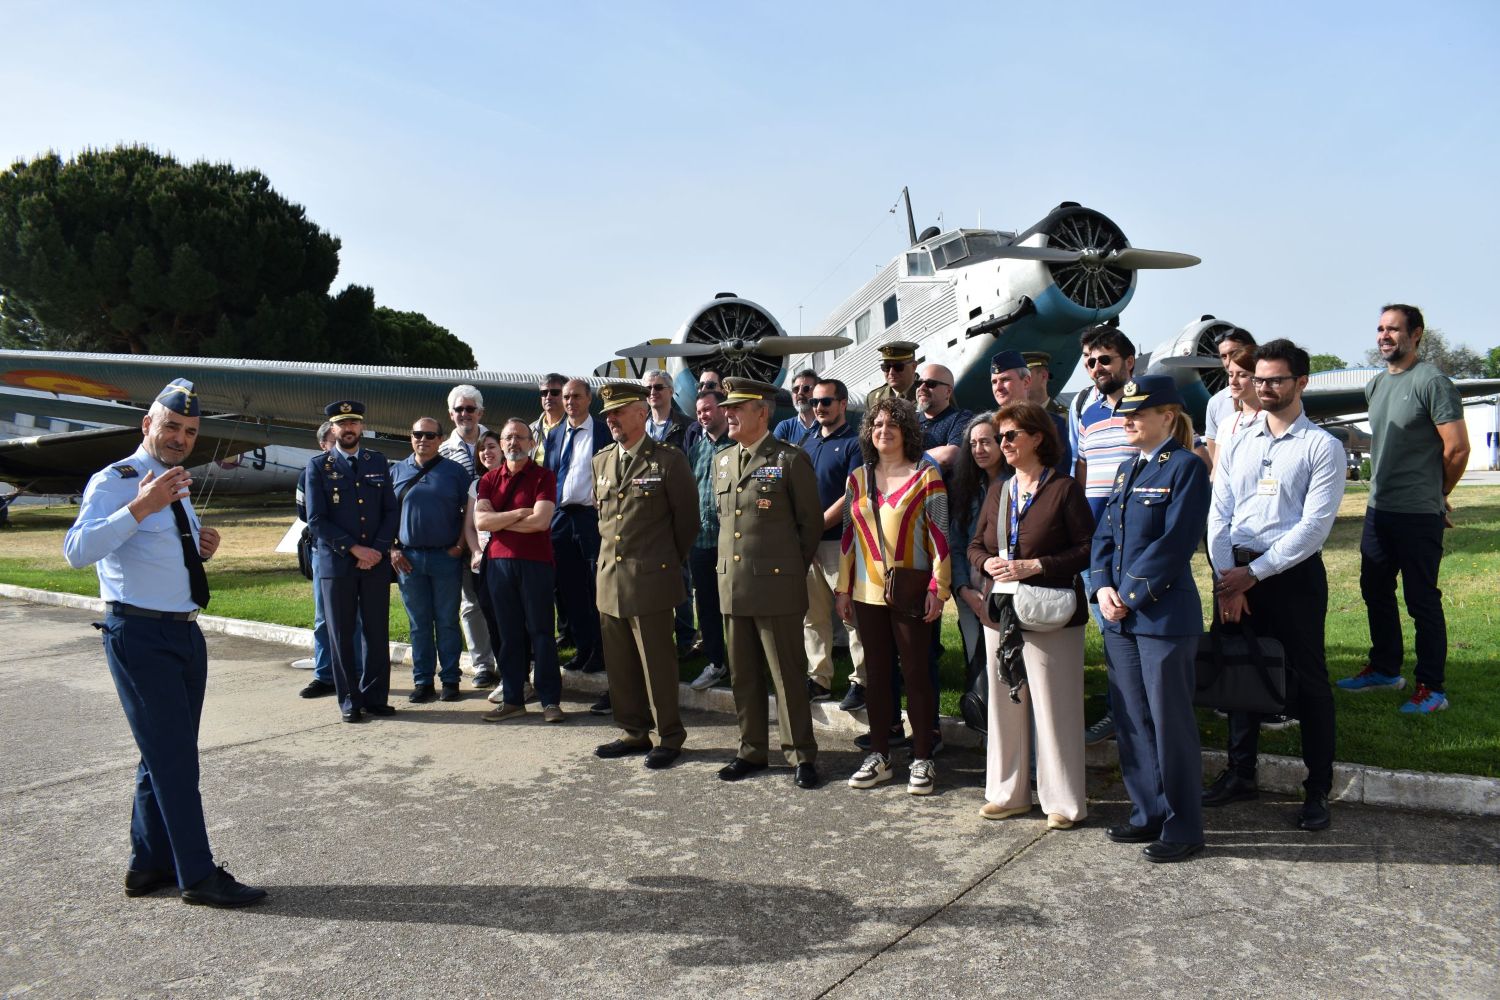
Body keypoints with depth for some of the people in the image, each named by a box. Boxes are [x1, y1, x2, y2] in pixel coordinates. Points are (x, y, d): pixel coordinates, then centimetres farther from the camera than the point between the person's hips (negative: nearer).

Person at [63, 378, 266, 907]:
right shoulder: (114, 481, -11)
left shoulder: (178, 487, 16)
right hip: (139, 635, -9)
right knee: (173, 757, -6)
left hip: (184, 632, 9)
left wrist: (203, 546, 6)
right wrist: (140, 507, -38)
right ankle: (198, 876, 2)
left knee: (167, 755, 16)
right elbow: (77, 551, -27)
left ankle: (149, 864, 29)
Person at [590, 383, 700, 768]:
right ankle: (635, 733, 27)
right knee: (619, 664, 13)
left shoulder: (669, 460, -8)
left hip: (650, 579, -6)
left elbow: (687, 519, -1)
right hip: (609, 578, 6)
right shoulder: (601, 461, 11)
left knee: (657, 663, 1)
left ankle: (669, 737, 15)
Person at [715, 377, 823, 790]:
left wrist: (794, 568, 2)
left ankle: (801, 755, 13)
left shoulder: (791, 460, -7)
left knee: (788, 674, 1)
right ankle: (752, 751, 25)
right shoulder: (723, 461, 13)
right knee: (743, 675, 13)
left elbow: (811, 521, -2)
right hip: (732, 585, 6)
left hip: (776, 586, -6)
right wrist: (729, 564, 15)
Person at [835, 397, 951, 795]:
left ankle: (922, 759, 14)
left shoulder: (926, 477, -4)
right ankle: (879, 756, 20)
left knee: (916, 672, 3)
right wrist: (842, 588, 9)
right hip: (867, 593, 4)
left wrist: (938, 588, -11)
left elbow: (939, 536, -6)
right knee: (876, 673, 10)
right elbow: (848, 536, 11)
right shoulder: (857, 479, 9)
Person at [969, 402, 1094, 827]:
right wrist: (988, 563, -5)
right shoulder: (997, 491, 13)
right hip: (1000, 616, 6)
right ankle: (1008, 792, 25)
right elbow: (975, 546, 18)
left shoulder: (1064, 489, -6)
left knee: (1055, 708, 0)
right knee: (1004, 705, 12)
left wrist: (1035, 565, -18)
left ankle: (1064, 802, 13)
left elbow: (1088, 549, -10)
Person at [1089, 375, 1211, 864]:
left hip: (1164, 615, -8)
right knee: (1130, 720, 14)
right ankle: (1148, 814, 27)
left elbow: (1174, 544, -16)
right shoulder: (1128, 470, 15)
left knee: (1171, 722, 1)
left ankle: (1183, 827, 14)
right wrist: (1102, 588, -3)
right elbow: (1104, 536, 13)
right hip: (1120, 617, 8)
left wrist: (1130, 594, -14)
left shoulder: (1185, 466, -9)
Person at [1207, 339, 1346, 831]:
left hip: (1293, 574, -4)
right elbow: (1218, 514, 4)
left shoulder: (1322, 446, -4)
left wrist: (1252, 573, -15)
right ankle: (1240, 773, 28)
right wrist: (1228, 580, -7)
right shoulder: (1235, 441, 9)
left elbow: (1314, 526, -11)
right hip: (1235, 573, 4)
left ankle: (1317, 790, 18)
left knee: (1307, 680, 5)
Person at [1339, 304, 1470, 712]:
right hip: (1378, 509, 8)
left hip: (1419, 514, -8)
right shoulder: (1375, 385, 11)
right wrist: (1383, 488, 15)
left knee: (1422, 601, 0)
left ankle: (1432, 688, 10)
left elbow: (1457, 448, -13)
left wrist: (1435, 494, 0)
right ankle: (1385, 670, 32)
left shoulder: (1432, 382, -13)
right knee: (1375, 591, 17)